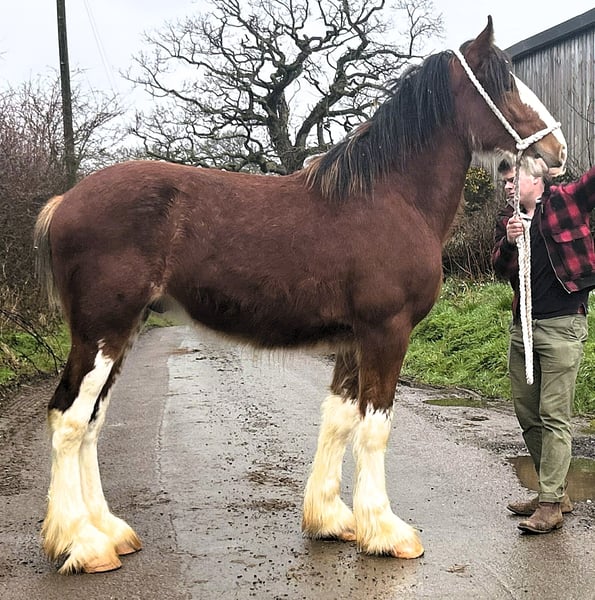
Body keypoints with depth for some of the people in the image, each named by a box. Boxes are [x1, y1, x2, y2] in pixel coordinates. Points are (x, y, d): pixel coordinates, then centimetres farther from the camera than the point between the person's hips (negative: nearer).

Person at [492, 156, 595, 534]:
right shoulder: (508, 219, 13)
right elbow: (501, 270, 4)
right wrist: (509, 242, -13)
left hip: (563, 324, -7)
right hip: (523, 325, 7)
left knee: (554, 416, -7)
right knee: (528, 414, 11)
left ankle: (551, 506, -2)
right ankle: (555, 491, 24)